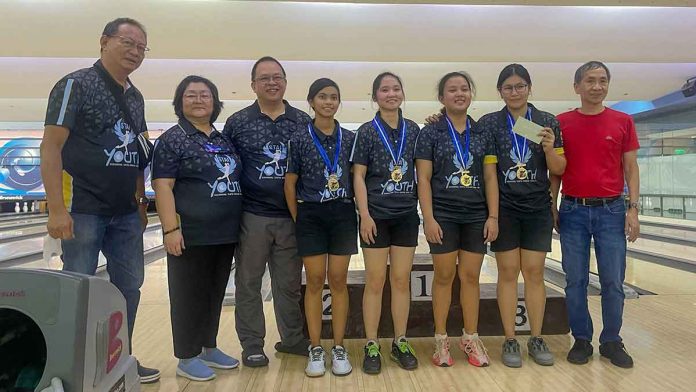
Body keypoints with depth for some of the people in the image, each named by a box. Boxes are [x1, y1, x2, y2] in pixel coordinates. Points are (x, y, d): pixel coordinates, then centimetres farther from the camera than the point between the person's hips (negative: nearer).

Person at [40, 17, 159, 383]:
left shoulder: (135, 98, 13)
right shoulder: (76, 85, -7)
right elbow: (51, 147, -13)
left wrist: (142, 202, 14)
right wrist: (56, 209, -19)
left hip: (125, 213, 7)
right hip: (83, 210, -7)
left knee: (129, 286, 11)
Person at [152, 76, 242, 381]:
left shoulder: (224, 139, 14)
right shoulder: (172, 140, -5)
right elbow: (162, 187, -12)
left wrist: (237, 224, 16)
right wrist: (170, 229, -20)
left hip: (225, 233, 7)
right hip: (192, 235, -6)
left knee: (215, 293, 15)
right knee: (190, 296, 4)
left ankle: (209, 348, 30)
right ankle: (187, 358, 17)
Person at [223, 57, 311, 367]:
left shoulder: (303, 122, 5)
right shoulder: (237, 122, 1)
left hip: (292, 217, 2)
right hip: (251, 216, -1)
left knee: (289, 283, 12)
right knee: (248, 283, 8)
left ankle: (292, 338, 29)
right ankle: (251, 345, 23)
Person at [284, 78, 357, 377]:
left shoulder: (349, 138, 5)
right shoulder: (299, 140, -1)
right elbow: (290, 184, 1)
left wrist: (359, 213, 5)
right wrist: (298, 220, 0)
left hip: (343, 216, 2)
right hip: (311, 217, -1)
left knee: (338, 281, 5)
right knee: (315, 281, 4)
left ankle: (339, 347, 18)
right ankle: (315, 349, 17)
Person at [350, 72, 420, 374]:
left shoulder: (413, 130, 7)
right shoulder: (367, 131, -3)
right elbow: (358, 176, -6)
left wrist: (424, 208, 6)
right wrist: (365, 215, -13)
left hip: (406, 215, 3)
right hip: (377, 215, -3)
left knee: (401, 280, 9)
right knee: (375, 282, 3)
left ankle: (400, 343, 22)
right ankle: (372, 346, 15)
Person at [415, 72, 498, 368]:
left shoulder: (482, 134, 7)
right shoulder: (430, 133, -2)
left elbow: (490, 178, 6)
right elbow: (424, 179, -6)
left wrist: (493, 216, -1)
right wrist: (429, 218, -12)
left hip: (476, 216, 3)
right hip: (443, 216, -2)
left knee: (471, 276, 8)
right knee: (444, 277, 4)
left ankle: (471, 338, 23)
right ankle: (441, 339, 19)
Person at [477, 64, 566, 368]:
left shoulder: (548, 122, 3)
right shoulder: (489, 123, 1)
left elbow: (559, 170, 4)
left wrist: (550, 148, -16)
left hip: (538, 208, 1)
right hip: (504, 208, -1)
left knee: (534, 272, 5)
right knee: (508, 272, 2)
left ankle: (537, 339, 19)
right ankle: (510, 341, 13)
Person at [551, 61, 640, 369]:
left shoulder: (623, 122, 3)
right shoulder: (561, 123, 2)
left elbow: (630, 168, 4)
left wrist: (633, 208, -2)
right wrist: (552, 206, 1)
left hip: (611, 210, 0)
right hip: (573, 211, 0)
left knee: (613, 281, 5)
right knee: (575, 280, 5)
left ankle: (611, 341, 22)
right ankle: (581, 340, 20)